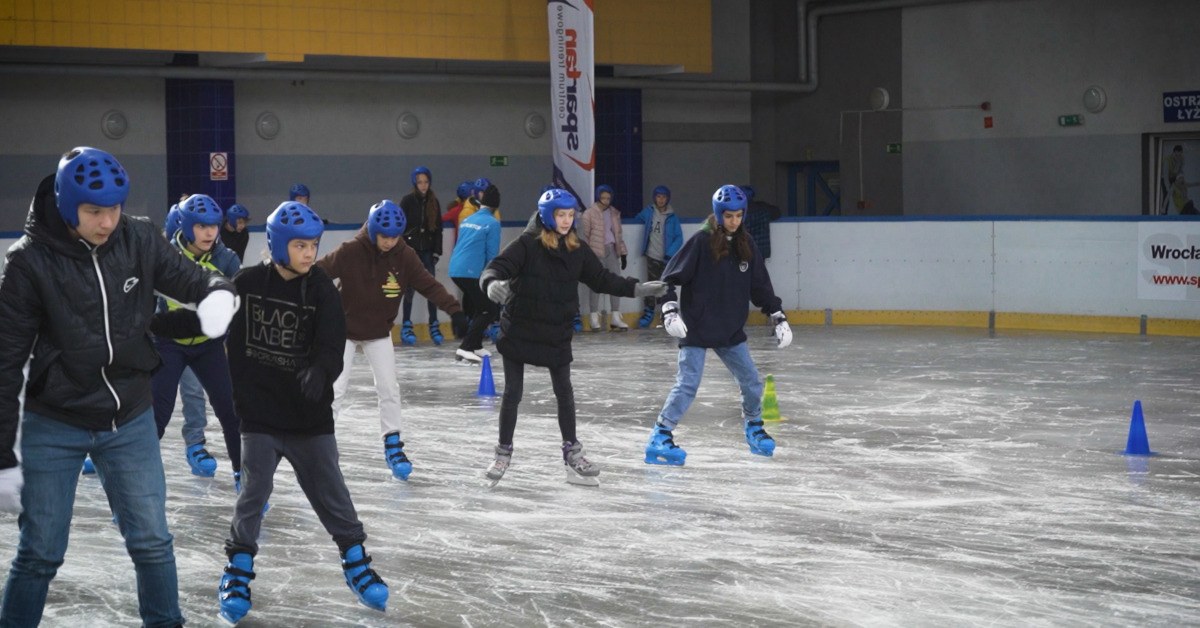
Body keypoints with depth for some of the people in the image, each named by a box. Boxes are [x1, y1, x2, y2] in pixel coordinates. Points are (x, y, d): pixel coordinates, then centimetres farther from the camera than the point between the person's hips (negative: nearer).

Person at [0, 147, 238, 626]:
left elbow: (188, 278, 2)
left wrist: (216, 292, -26)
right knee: (40, 554, 5)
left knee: (152, 543, 11)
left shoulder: (139, 240, -10)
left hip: (130, 421, 3)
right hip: (54, 428, -3)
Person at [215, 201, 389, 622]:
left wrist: (318, 373, -36)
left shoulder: (322, 291, -5)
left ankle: (356, 563, 24)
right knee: (254, 492, 0)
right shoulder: (248, 284, -5)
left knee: (330, 490, 7)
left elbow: (331, 347, -16)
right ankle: (238, 570, 16)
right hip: (258, 410, -1)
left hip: (310, 414, 1)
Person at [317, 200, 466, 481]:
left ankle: (393, 446, 13)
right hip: (344, 329, -3)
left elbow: (429, 285, -14)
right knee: (336, 389, -5)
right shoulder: (350, 252, -22)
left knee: (389, 389, 1)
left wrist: (454, 310, -25)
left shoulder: (404, 256, -13)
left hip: (379, 332, 3)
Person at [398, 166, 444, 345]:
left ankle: (434, 326, 8)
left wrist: (437, 252, 3)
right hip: (410, 248, -3)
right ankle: (406, 327, 6)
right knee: (409, 288, 0)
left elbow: (438, 228, 8)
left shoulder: (433, 202, 5)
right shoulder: (407, 201, -5)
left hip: (427, 250, 3)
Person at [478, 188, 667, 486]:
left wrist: (638, 288, 1)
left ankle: (572, 454, 22)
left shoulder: (577, 250, 0)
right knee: (513, 393, 4)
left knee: (564, 393, 9)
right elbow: (497, 268, -23)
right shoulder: (527, 245, -14)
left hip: (557, 333, 4)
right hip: (518, 332, -4)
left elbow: (602, 279, 8)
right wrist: (493, 284, -47)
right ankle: (504, 453, 18)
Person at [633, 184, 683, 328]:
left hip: (667, 258, -1)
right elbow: (638, 219, 22)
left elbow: (679, 238, -5)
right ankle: (648, 312, 12)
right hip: (652, 257, 1)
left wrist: (670, 253, -16)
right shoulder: (648, 212, 1)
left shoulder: (672, 217, -3)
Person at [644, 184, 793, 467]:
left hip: (731, 330, 6)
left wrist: (779, 317, 6)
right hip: (696, 328, -6)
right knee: (687, 385, -12)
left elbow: (761, 285, 12)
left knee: (752, 382, 8)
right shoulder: (701, 241, -11)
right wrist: (670, 312, -20)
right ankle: (660, 437, -5)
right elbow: (670, 278, -10)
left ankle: (753, 427, 33)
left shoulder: (746, 245, 6)